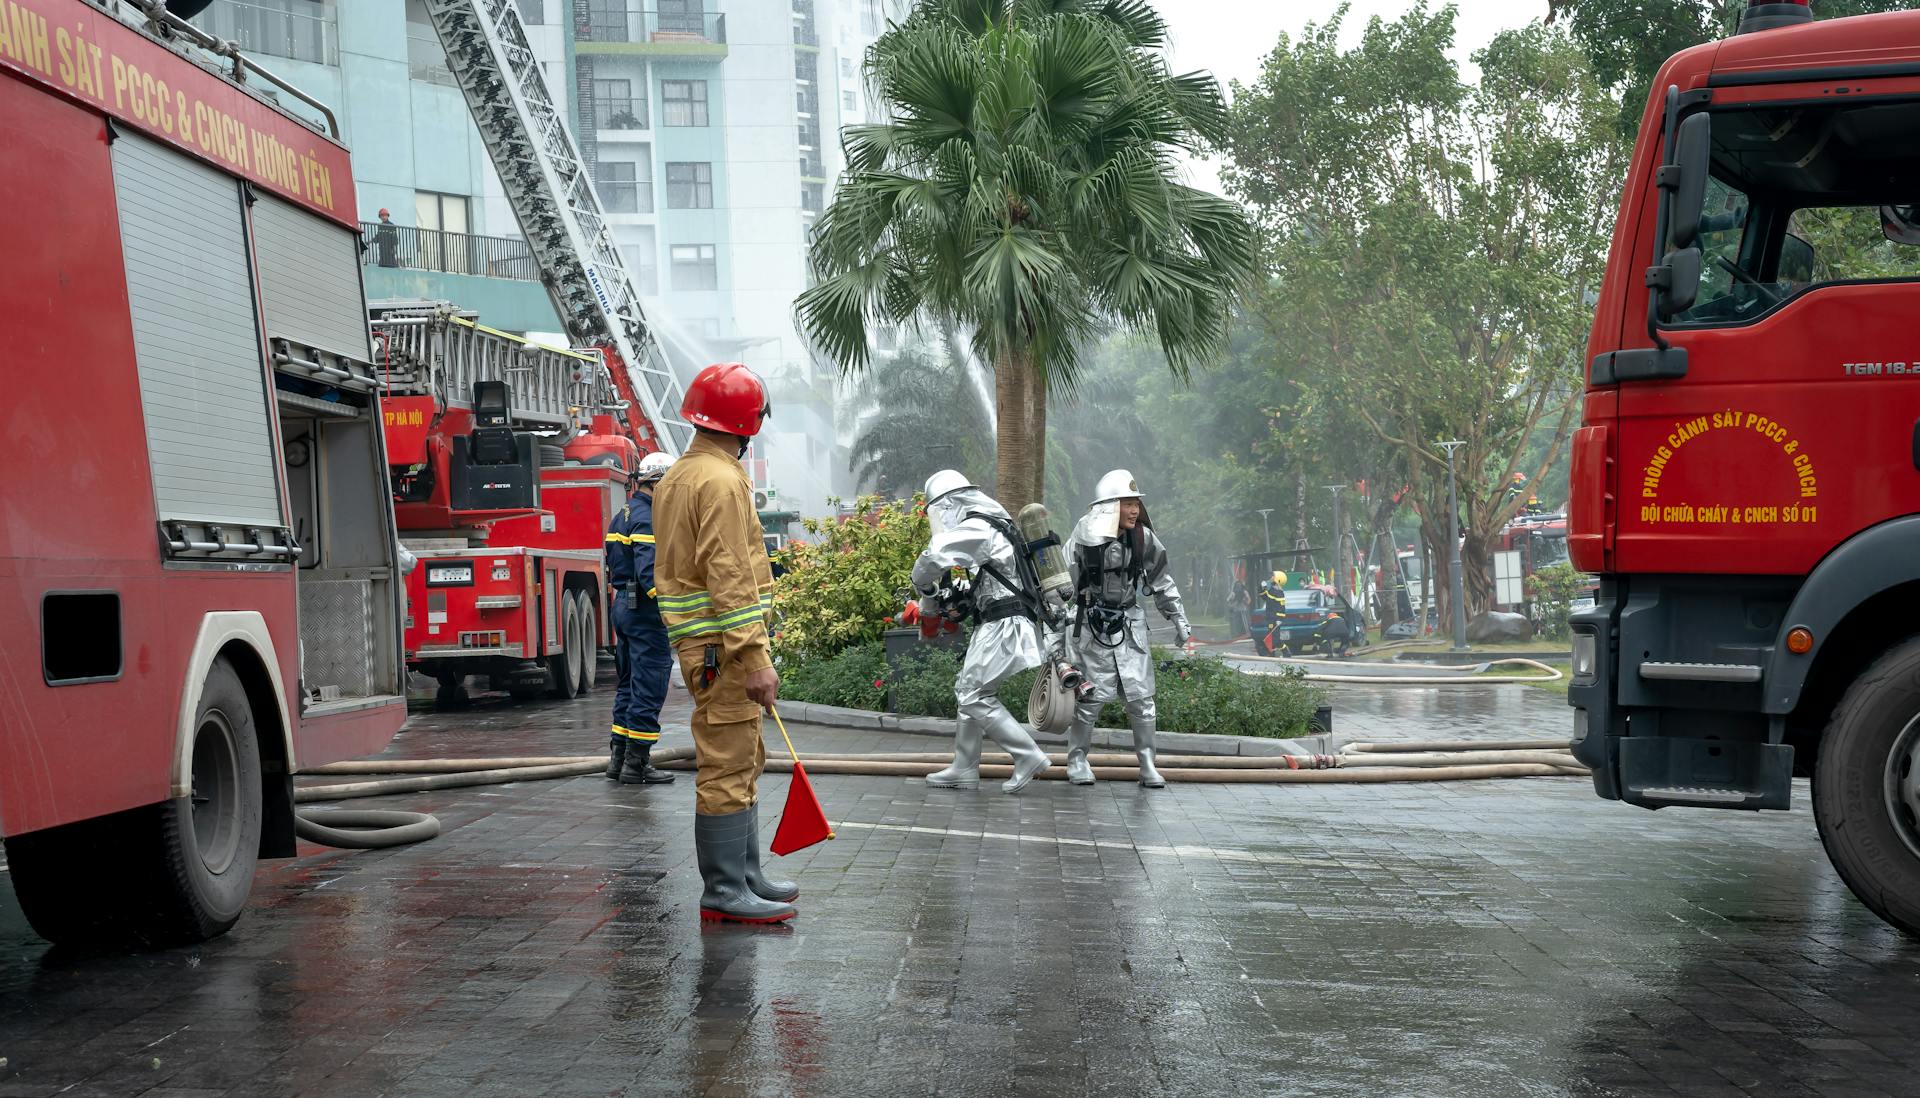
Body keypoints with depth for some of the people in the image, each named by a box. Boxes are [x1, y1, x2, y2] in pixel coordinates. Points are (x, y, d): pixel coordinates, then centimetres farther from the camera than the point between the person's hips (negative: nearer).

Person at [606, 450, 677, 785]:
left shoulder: (622, 516, 16)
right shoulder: (648, 518, -16)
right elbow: (649, 572, -25)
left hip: (623, 605, 10)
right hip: (644, 610, -10)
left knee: (630, 683, 16)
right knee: (648, 686, -5)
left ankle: (619, 757, 20)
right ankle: (637, 763, -3)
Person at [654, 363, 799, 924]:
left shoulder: (676, 476, 16)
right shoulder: (722, 481, -16)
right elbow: (730, 578, -22)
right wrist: (755, 657, -23)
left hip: (699, 641, 11)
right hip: (723, 648, -11)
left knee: (743, 762, 17)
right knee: (726, 768, -6)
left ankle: (745, 875, 25)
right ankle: (724, 892, 0)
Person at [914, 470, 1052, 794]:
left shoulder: (976, 529, -13)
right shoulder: (992, 525, 19)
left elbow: (934, 558, -20)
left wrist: (923, 586, -1)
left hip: (1003, 625, -10)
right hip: (997, 624, 10)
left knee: (975, 696, -8)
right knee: (968, 691, 13)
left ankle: (1028, 756, -6)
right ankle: (964, 770, 17)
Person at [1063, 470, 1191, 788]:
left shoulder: (1143, 538, 0)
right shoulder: (1086, 539, -12)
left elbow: (1162, 582, 12)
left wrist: (1179, 619, 13)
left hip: (1130, 624, 4)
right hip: (1093, 627, -4)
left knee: (1141, 697, 1)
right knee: (1091, 695, -1)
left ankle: (1147, 764, 11)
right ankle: (1077, 759, 16)